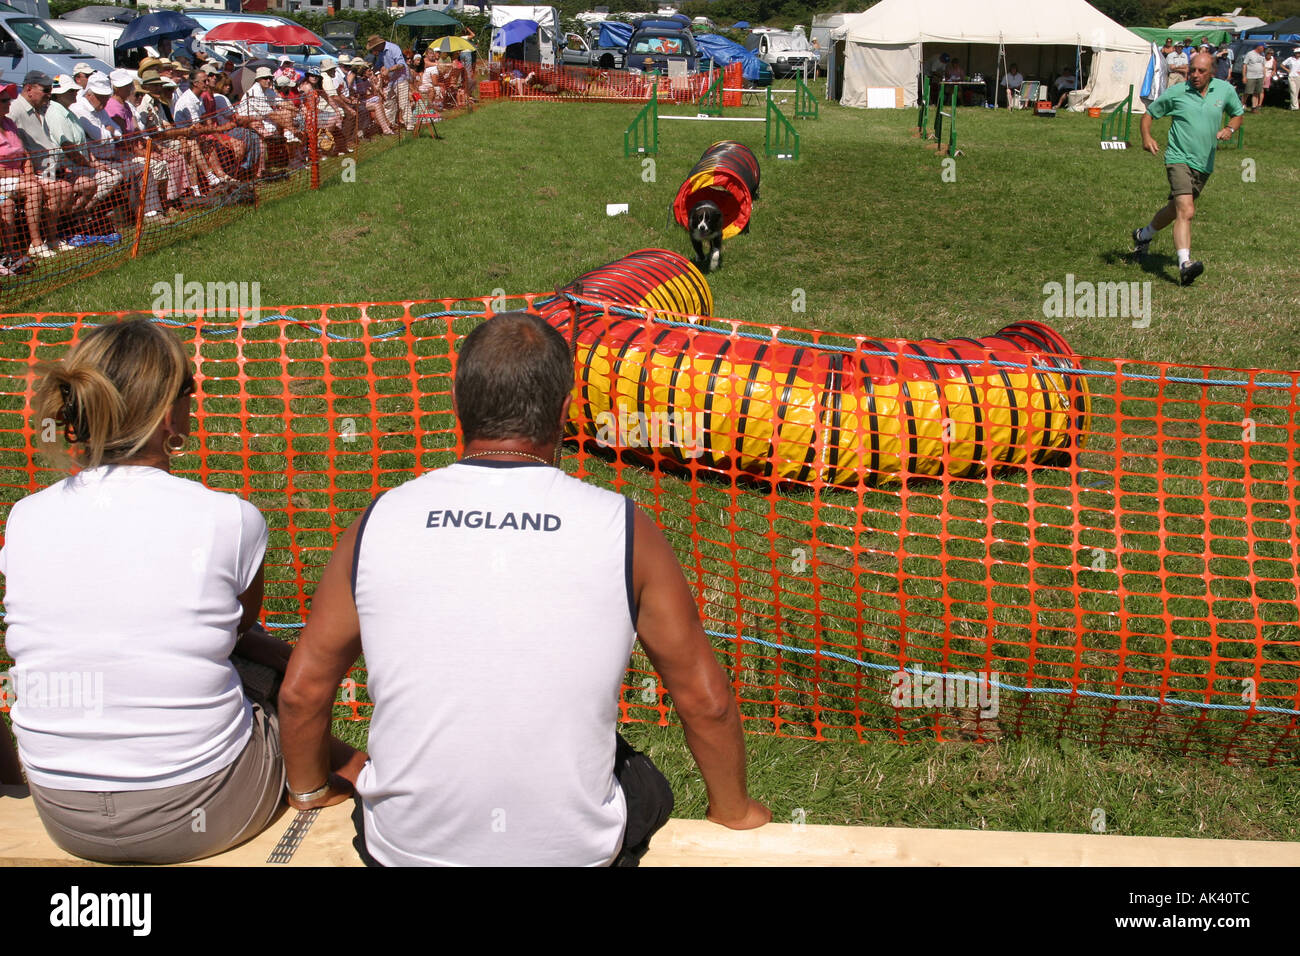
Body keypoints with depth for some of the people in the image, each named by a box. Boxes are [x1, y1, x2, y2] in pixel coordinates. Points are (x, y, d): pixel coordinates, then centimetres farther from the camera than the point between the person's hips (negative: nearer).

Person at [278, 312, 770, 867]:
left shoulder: (379, 524, -7)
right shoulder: (622, 530, -11)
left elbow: (302, 690, 3)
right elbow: (706, 700, -2)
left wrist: (309, 790, 23)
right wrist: (733, 812, 16)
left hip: (406, 849, 2)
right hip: (573, 850, -1)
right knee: (646, 790, 32)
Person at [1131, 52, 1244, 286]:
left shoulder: (1225, 90, 4)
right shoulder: (1175, 93, -5)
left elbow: (1238, 114, 19)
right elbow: (1149, 114, 5)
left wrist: (1229, 129, -3)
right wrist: (1146, 137, -14)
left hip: (1204, 164, 5)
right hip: (1179, 159, -5)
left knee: (1176, 209, 19)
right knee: (1186, 211, -22)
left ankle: (1144, 235, 45)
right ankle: (1185, 264, -31)